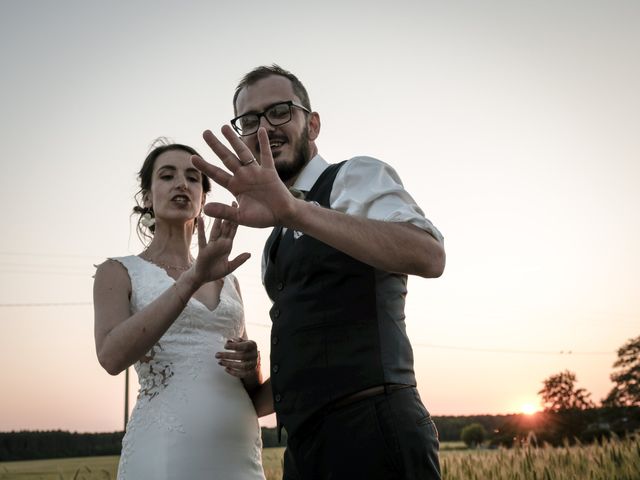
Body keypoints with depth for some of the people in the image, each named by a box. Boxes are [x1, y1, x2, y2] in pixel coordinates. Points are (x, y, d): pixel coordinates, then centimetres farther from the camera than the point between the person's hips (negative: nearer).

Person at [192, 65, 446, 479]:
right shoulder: (279, 240, 21)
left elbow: (429, 256, -24)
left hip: (372, 431, -8)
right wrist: (263, 385, 10)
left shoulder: (359, 175, -4)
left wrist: (294, 210, -33)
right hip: (307, 445, 8)